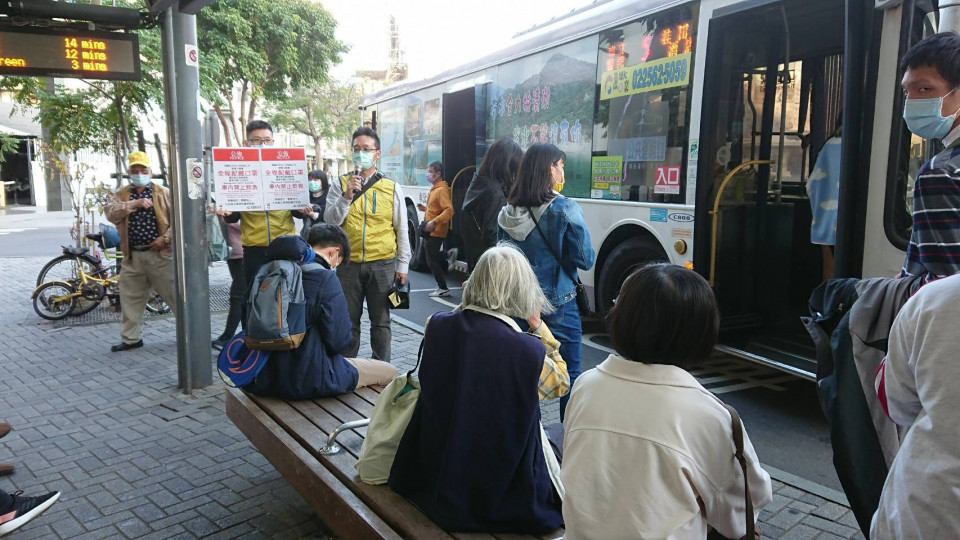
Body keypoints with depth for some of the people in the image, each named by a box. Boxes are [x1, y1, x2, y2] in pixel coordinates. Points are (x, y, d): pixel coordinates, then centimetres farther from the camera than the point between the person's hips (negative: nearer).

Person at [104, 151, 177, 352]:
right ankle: (131, 338, 21)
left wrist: (166, 237, -12)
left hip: (159, 254, -3)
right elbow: (110, 212, -7)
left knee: (175, 295, -1)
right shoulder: (121, 194, 11)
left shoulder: (163, 193, 3)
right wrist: (134, 204, -17)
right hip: (132, 256, 4)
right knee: (130, 298, 9)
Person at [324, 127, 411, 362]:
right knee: (348, 321, 10)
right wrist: (347, 196, -20)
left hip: (382, 265, 0)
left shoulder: (392, 188, 3)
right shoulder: (340, 185, 4)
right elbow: (330, 221, -6)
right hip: (349, 264, 1)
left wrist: (402, 265, 2)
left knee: (381, 321, 9)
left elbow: (401, 230, 5)